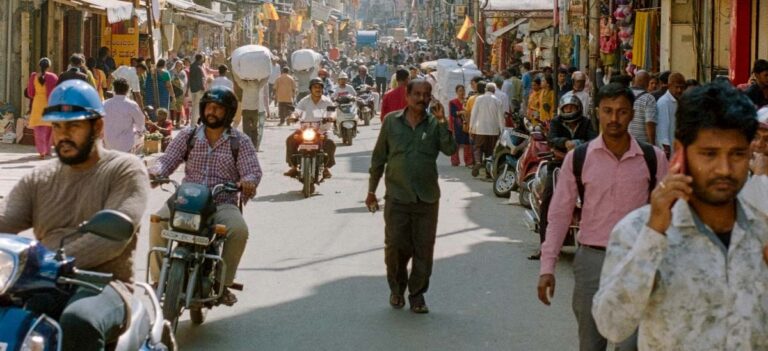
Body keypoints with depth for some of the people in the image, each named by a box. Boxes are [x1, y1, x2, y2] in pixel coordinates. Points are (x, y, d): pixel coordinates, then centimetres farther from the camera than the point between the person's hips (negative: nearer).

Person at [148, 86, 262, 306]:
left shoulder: (240, 141, 6)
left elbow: (253, 171, -3)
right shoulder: (188, 136, 12)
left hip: (223, 203, -1)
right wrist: (155, 171, -19)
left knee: (239, 230, -33)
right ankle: (158, 279, -14)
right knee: (158, 222, -28)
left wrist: (248, 181, -28)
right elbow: (168, 160, 5)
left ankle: (223, 283, -15)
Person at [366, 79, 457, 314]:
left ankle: (417, 294, 19)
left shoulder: (435, 124, 3)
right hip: (397, 197, -1)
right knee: (395, 246, -1)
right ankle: (397, 287, 23)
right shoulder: (392, 121, 2)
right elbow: (379, 157, 7)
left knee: (424, 250, 4)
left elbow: (450, 149, -12)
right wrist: (372, 190, 7)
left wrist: (441, 121, -18)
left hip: (428, 198, 1)